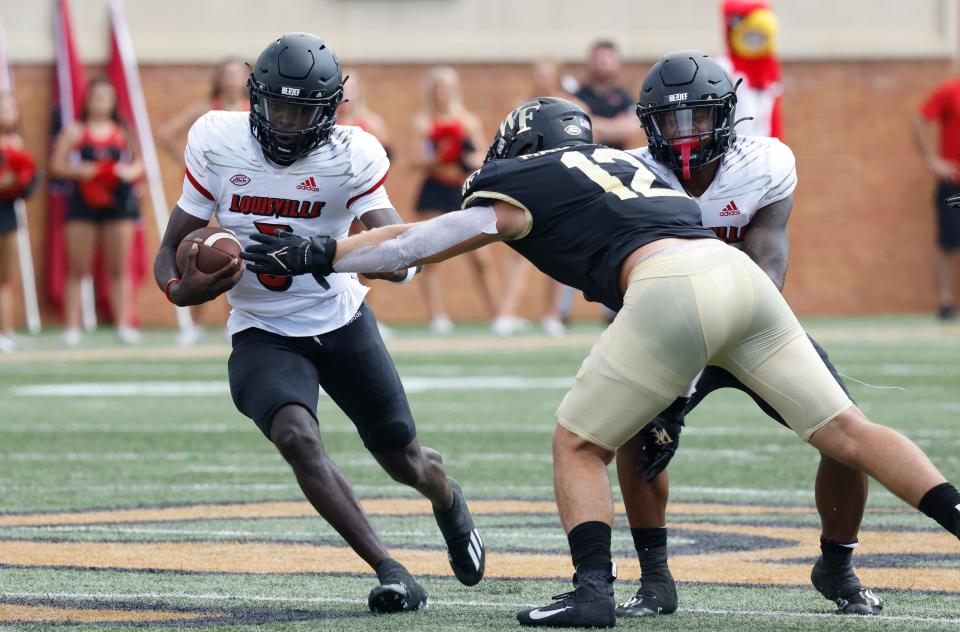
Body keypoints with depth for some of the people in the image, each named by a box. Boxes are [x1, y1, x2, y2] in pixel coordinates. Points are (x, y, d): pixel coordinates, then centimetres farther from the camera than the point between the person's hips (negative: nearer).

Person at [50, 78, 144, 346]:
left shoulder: (122, 133, 8)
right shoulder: (75, 131, 2)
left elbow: (139, 163, 11)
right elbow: (57, 165, -2)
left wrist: (130, 171, -10)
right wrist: (79, 170, -19)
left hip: (118, 202, 2)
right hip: (84, 201, -2)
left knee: (119, 268, 3)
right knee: (77, 268, 0)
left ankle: (124, 324, 6)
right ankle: (72, 326, 1)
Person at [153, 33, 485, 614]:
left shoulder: (351, 156, -16)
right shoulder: (217, 141, -11)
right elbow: (175, 244, -3)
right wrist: (179, 288, -28)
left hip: (341, 323, 0)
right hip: (263, 334, 0)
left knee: (404, 460, 13)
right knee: (297, 436, -29)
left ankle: (449, 501, 52)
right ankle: (390, 572, -27)